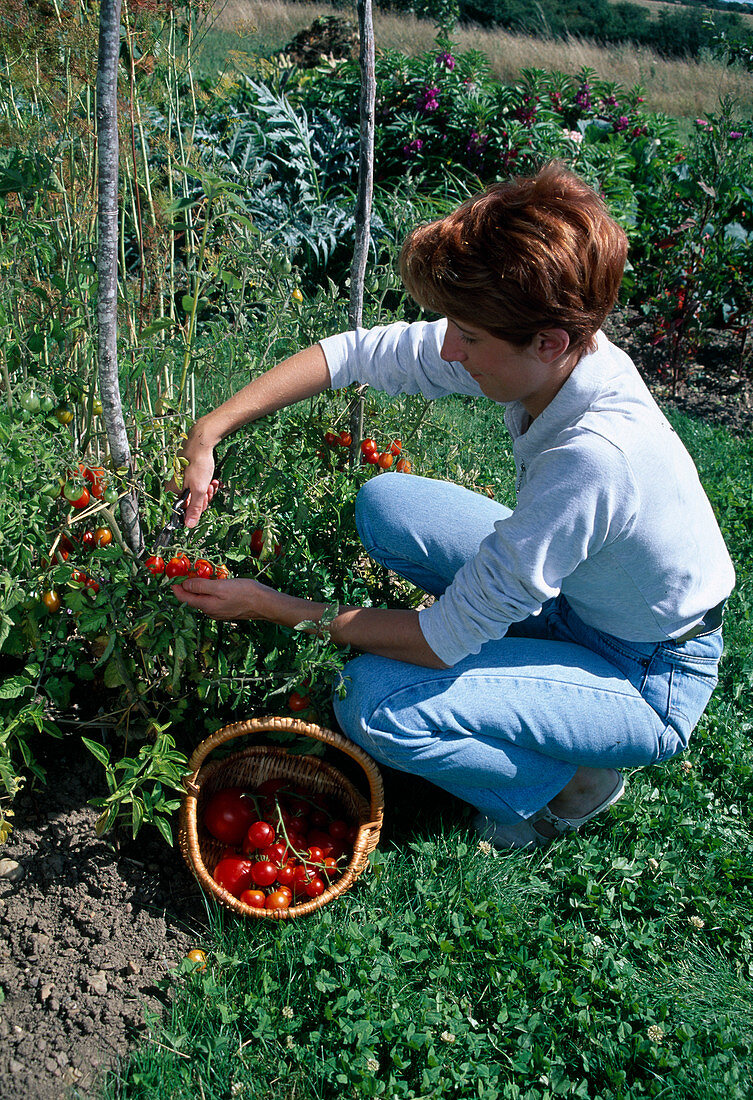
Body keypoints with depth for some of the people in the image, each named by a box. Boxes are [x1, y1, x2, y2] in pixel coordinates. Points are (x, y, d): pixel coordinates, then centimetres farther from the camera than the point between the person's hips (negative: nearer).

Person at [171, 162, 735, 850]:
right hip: (573, 589, 7)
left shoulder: (594, 456, -40)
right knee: (384, 505, -1)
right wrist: (209, 432, -15)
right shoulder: (548, 351, -19)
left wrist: (270, 607, -21)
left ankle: (567, 785, 2)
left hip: (651, 682, -7)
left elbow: (444, 641, -30)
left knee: (377, 703, -24)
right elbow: (354, 353, -9)